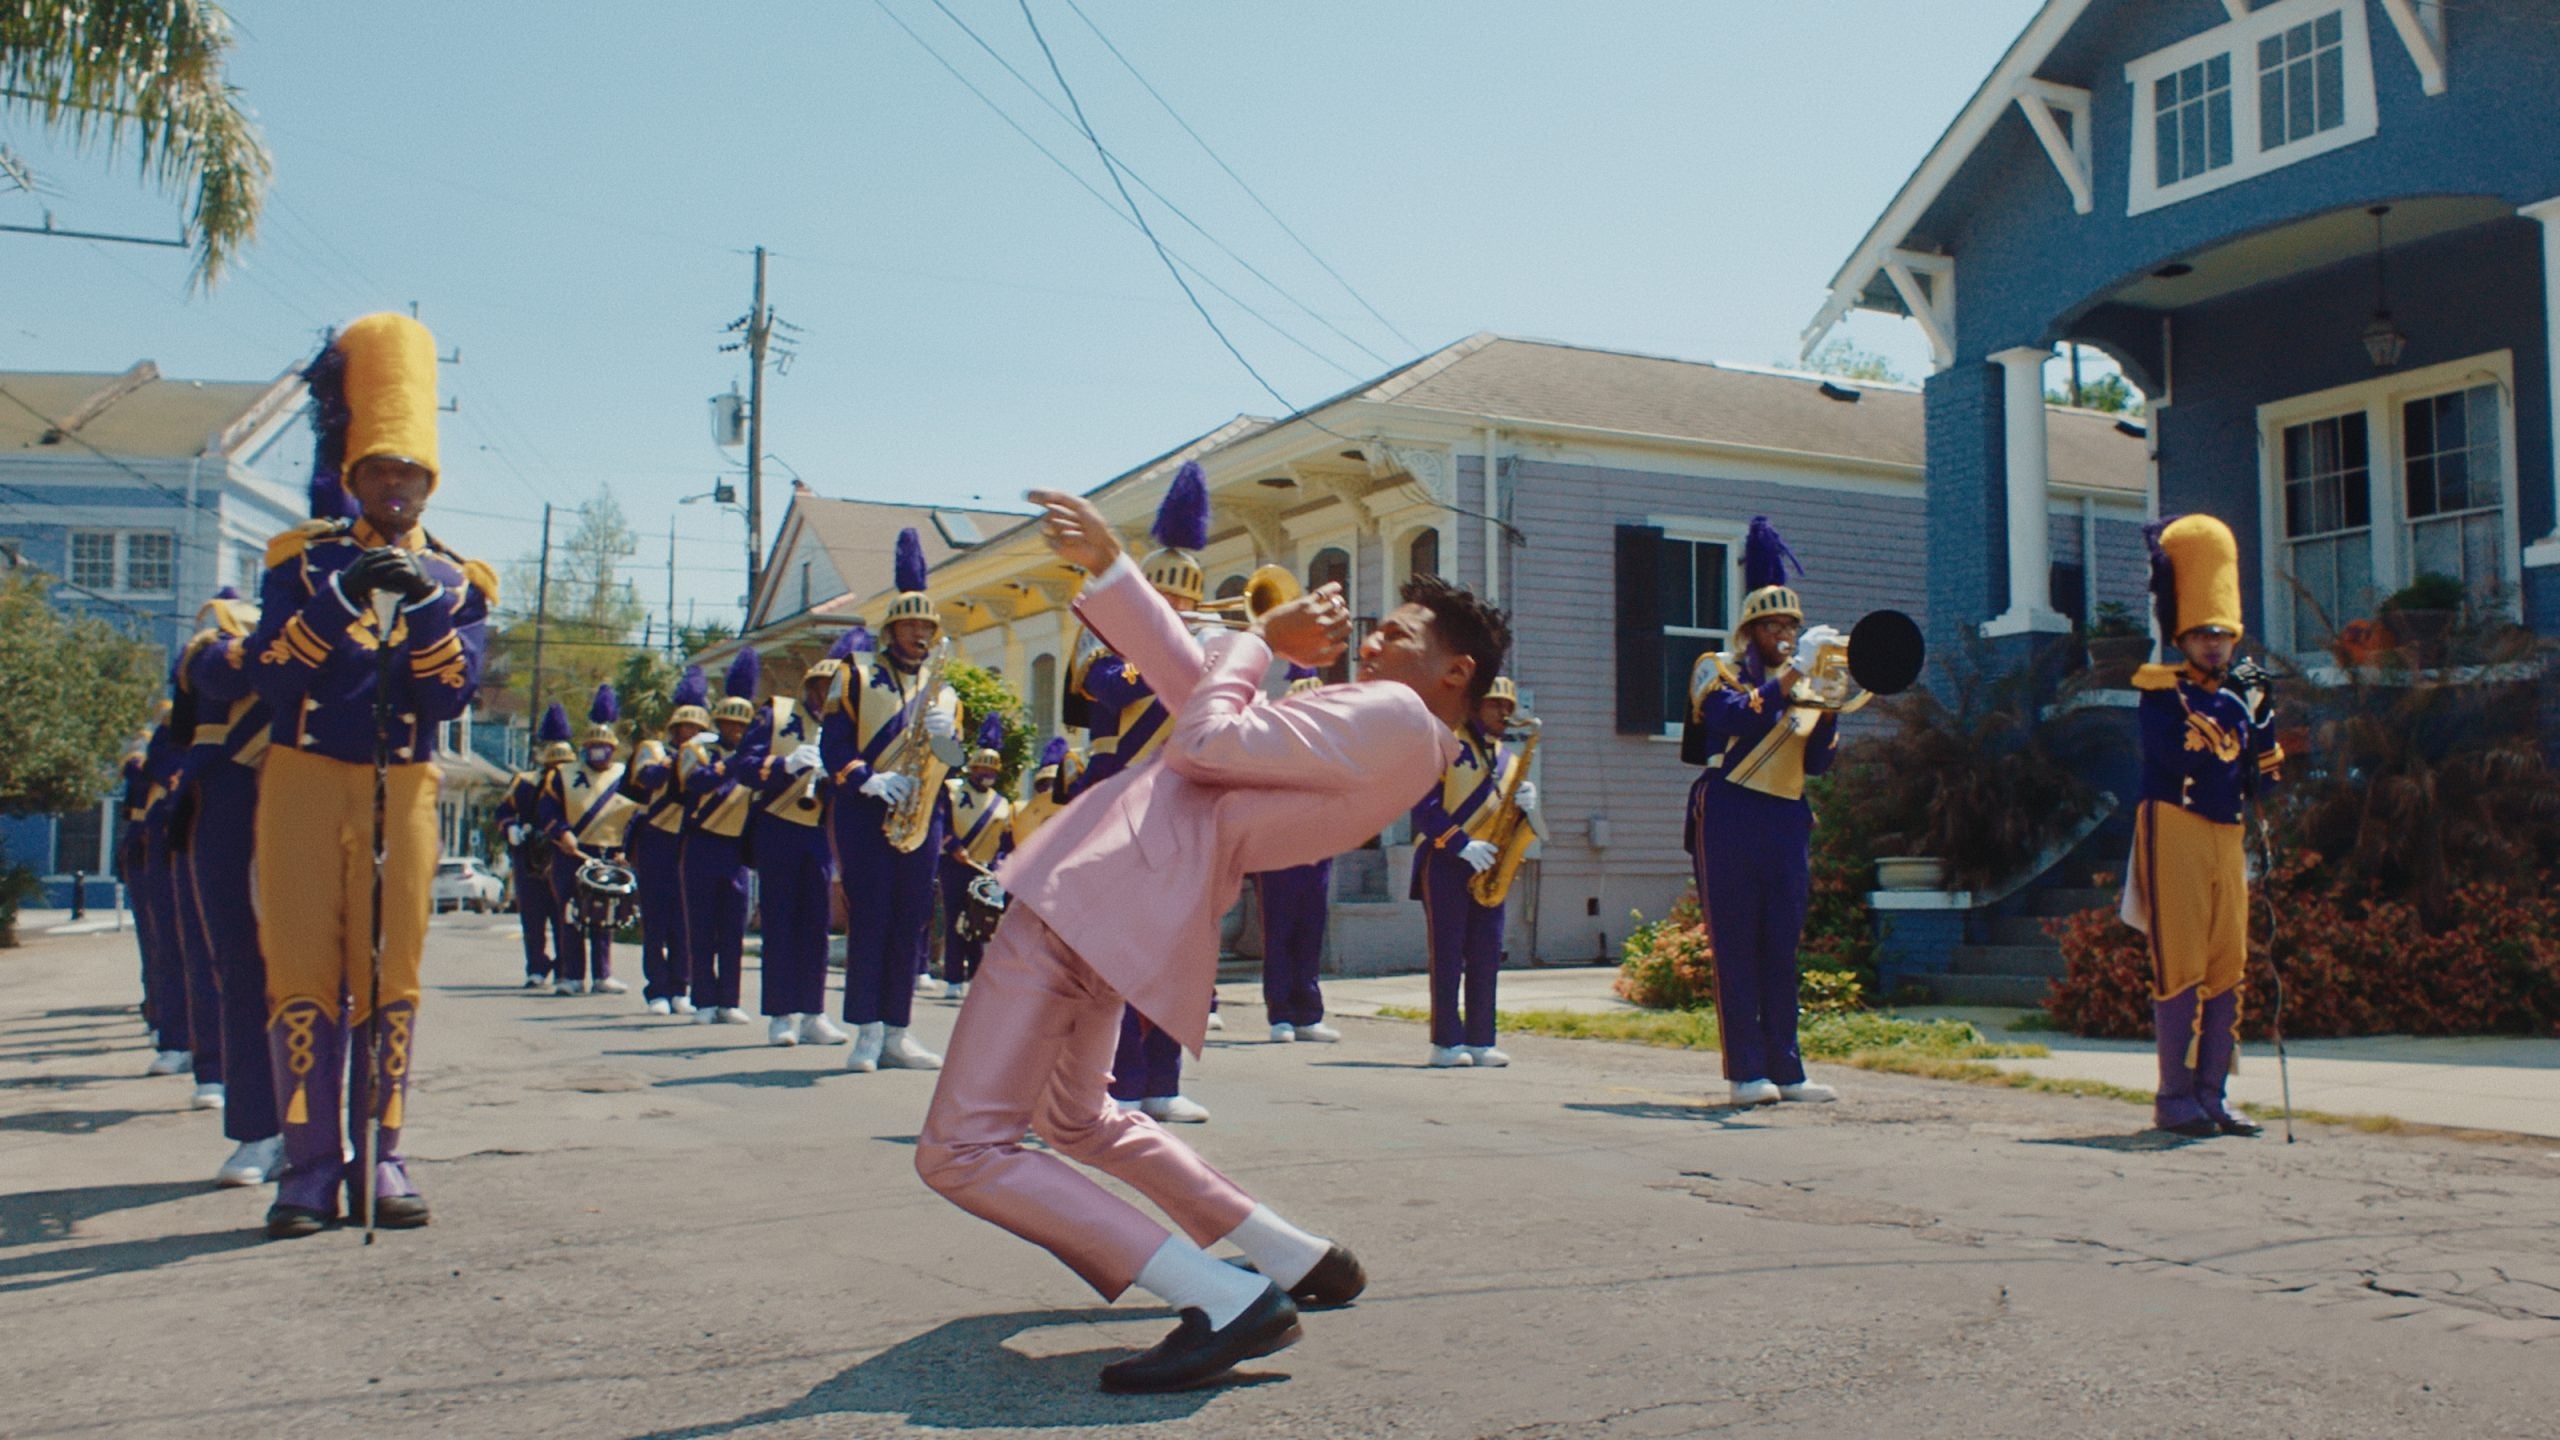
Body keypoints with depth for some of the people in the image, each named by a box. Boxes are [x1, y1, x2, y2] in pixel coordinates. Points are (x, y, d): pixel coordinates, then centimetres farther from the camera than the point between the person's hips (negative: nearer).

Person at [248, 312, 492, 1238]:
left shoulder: (458, 581, 10)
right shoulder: (304, 562, 8)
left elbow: (453, 695, -4)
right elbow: (268, 674, -7)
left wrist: (425, 607, -19)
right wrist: (342, 598, -19)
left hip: (401, 792, 1)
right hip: (304, 785, -1)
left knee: (389, 973, 1)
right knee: (304, 970, -3)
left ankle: (380, 1156, 7)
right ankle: (312, 1165, 1)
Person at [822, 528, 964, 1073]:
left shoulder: (945, 691, 16)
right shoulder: (858, 677, 5)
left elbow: (958, 762, 11)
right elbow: (833, 743, -4)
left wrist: (947, 739, -11)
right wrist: (868, 779, -20)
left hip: (922, 814, 4)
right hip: (866, 812, -4)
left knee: (912, 924, 4)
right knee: (871, 917, -7)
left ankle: (896, 1033, 9)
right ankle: (866, 1033, -3)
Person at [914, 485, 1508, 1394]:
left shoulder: (1394, 717, -13)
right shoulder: (1365, 727, 17)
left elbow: (1207, 739, -18)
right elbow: (1198, 682, 19)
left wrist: (1264, 636, -1)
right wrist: (1107, 565, 16)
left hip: (1094, 894, -11)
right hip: (1117, 902, 11)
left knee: (960, 1151, -10)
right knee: (1074, 1120, 31)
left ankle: (1227, 1303, -15)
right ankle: (1300, 1261, 25)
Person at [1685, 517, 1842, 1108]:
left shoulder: (1807, 683, 19)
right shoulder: (1718, 669, 5)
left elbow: (1818, 761, 7)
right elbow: (1740, 718, -17)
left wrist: (1830, 706, -8)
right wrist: (1794, 672, -20)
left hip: (1787, 822, 5)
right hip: (1731, 817, -5)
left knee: (1781, 949, 5)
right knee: (1736, 945, -5)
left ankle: (1785, 1069, 7)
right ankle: (1747, 1071, -5)